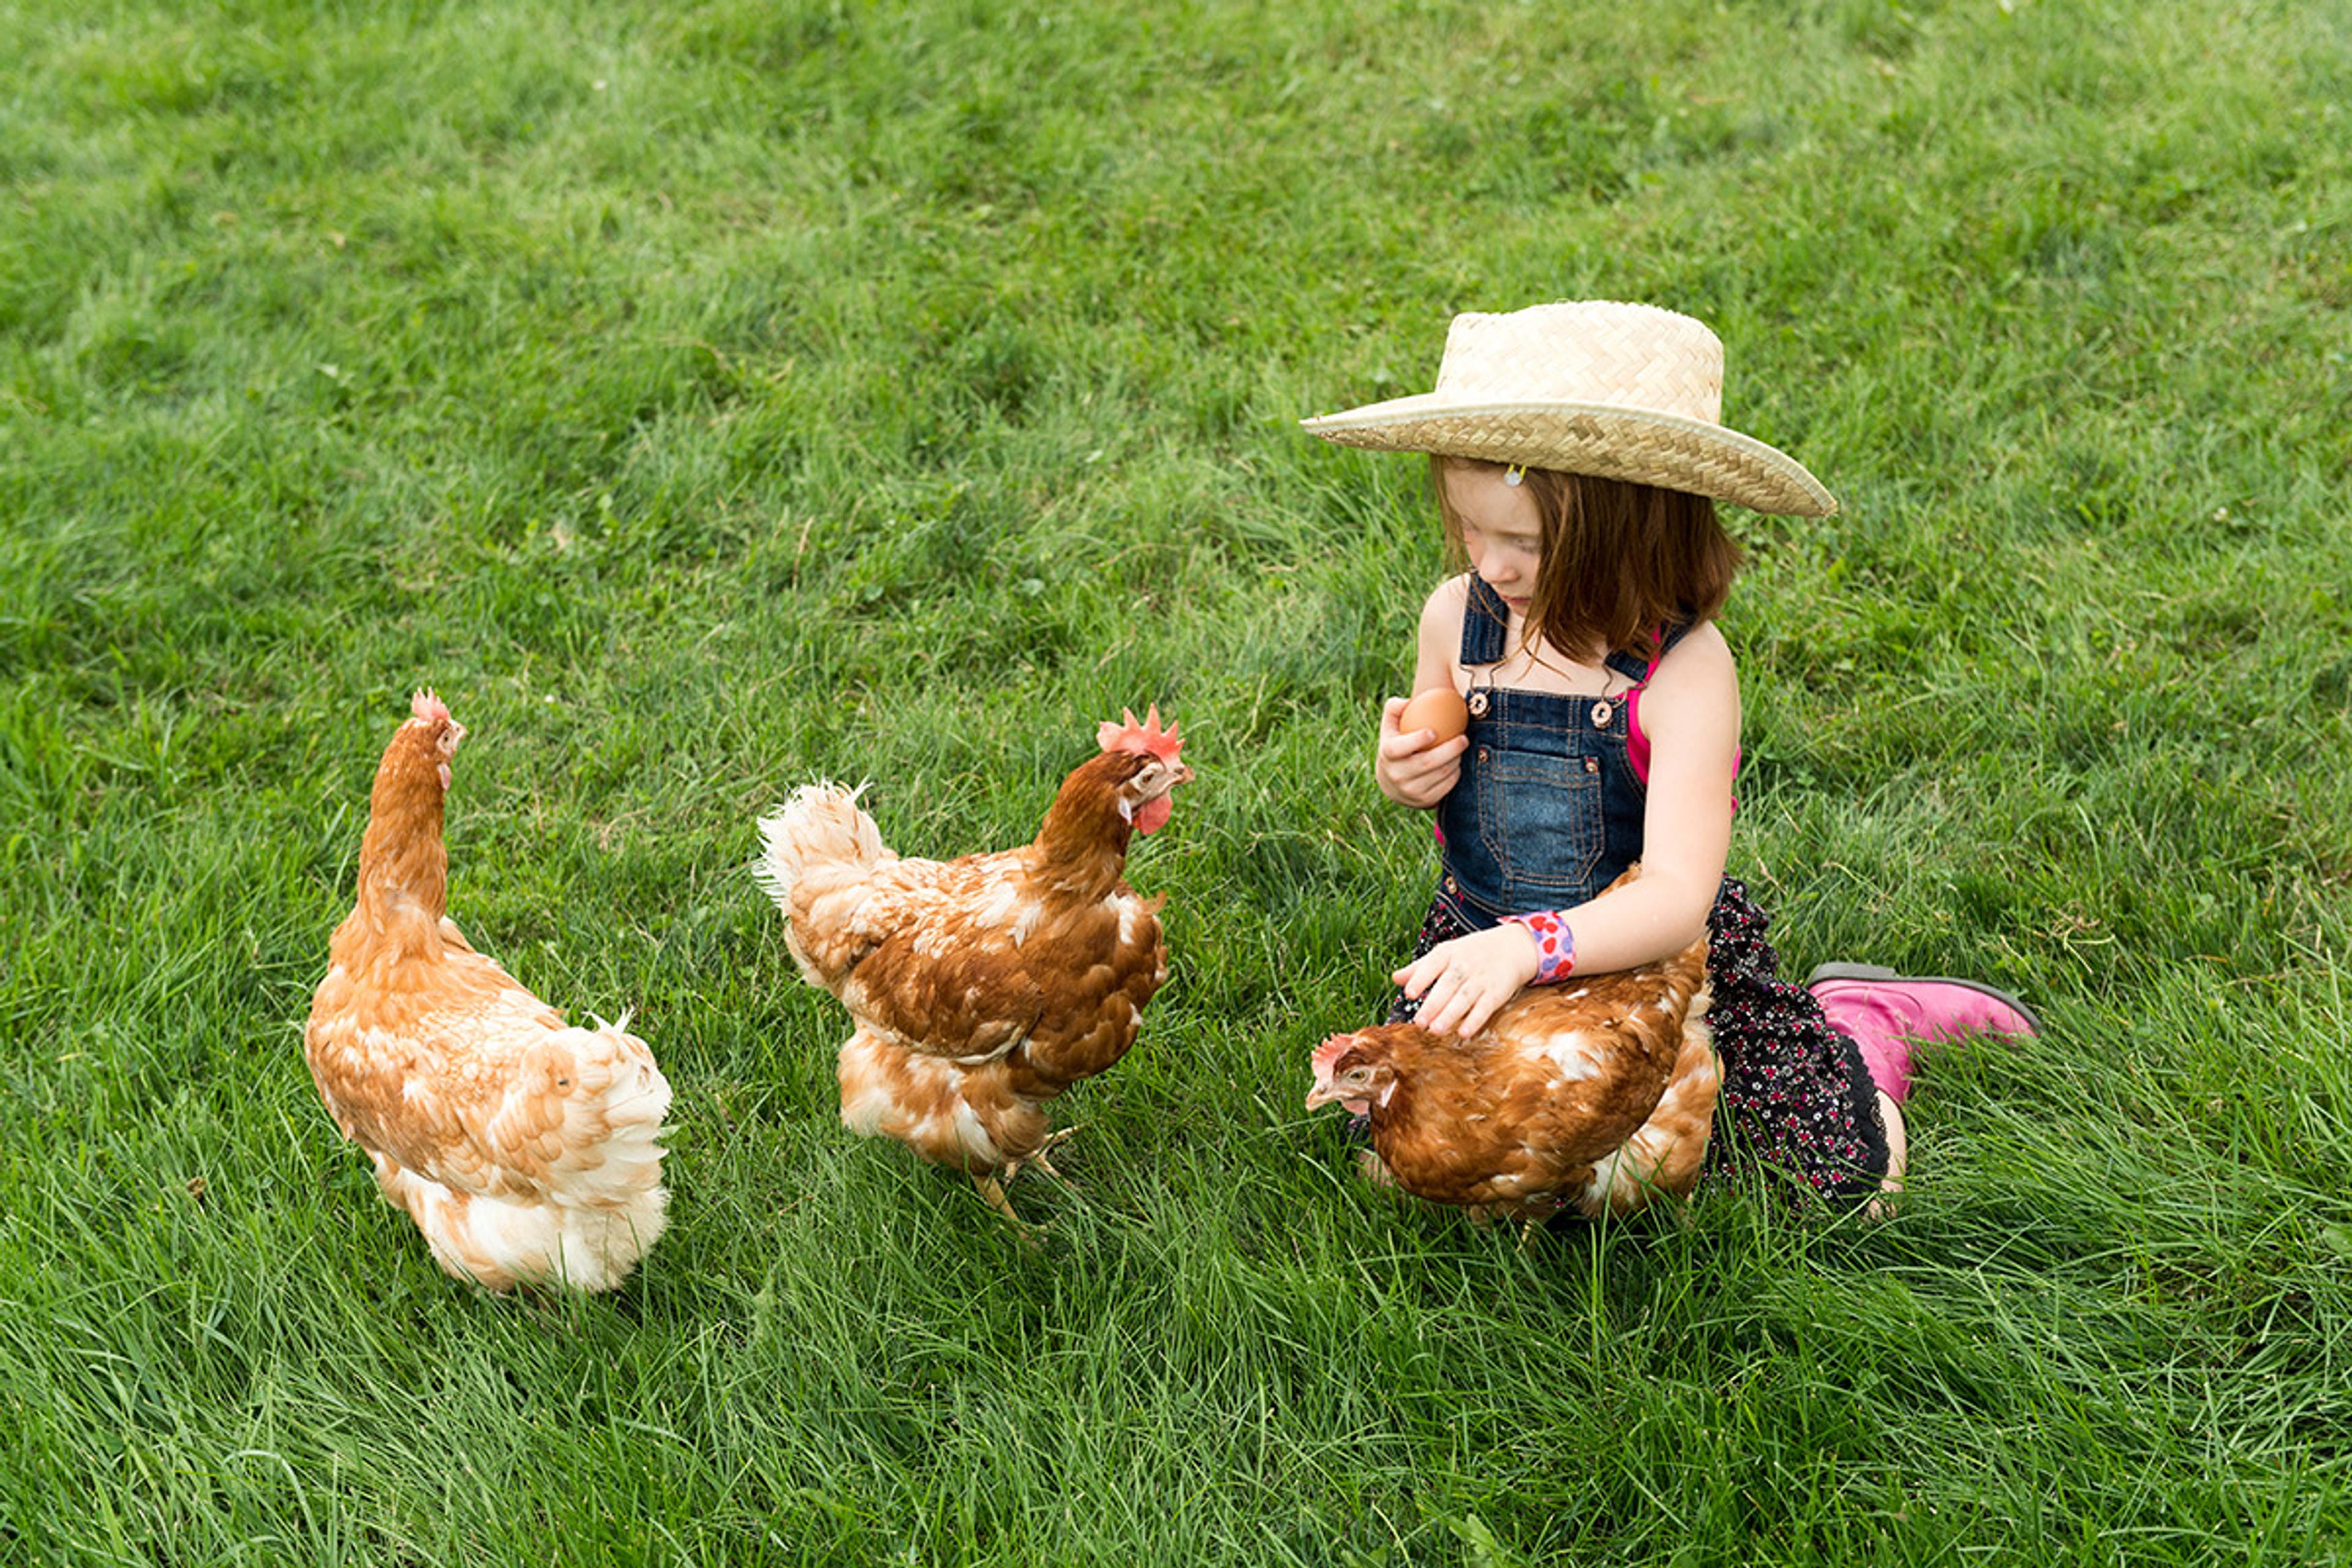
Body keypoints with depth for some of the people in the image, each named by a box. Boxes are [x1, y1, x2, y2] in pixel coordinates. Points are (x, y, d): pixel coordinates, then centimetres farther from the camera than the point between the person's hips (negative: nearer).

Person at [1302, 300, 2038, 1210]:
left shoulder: (1683, 670, -24)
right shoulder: (1457, 619, -8)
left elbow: (1676, 895, -32)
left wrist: (1528, 949, -47)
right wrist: (1402, 778, -13)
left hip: (1649, 949, -4)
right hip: (1481, 940, 5)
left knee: (1842, 1165, -12)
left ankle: (1859, 1023, 22)